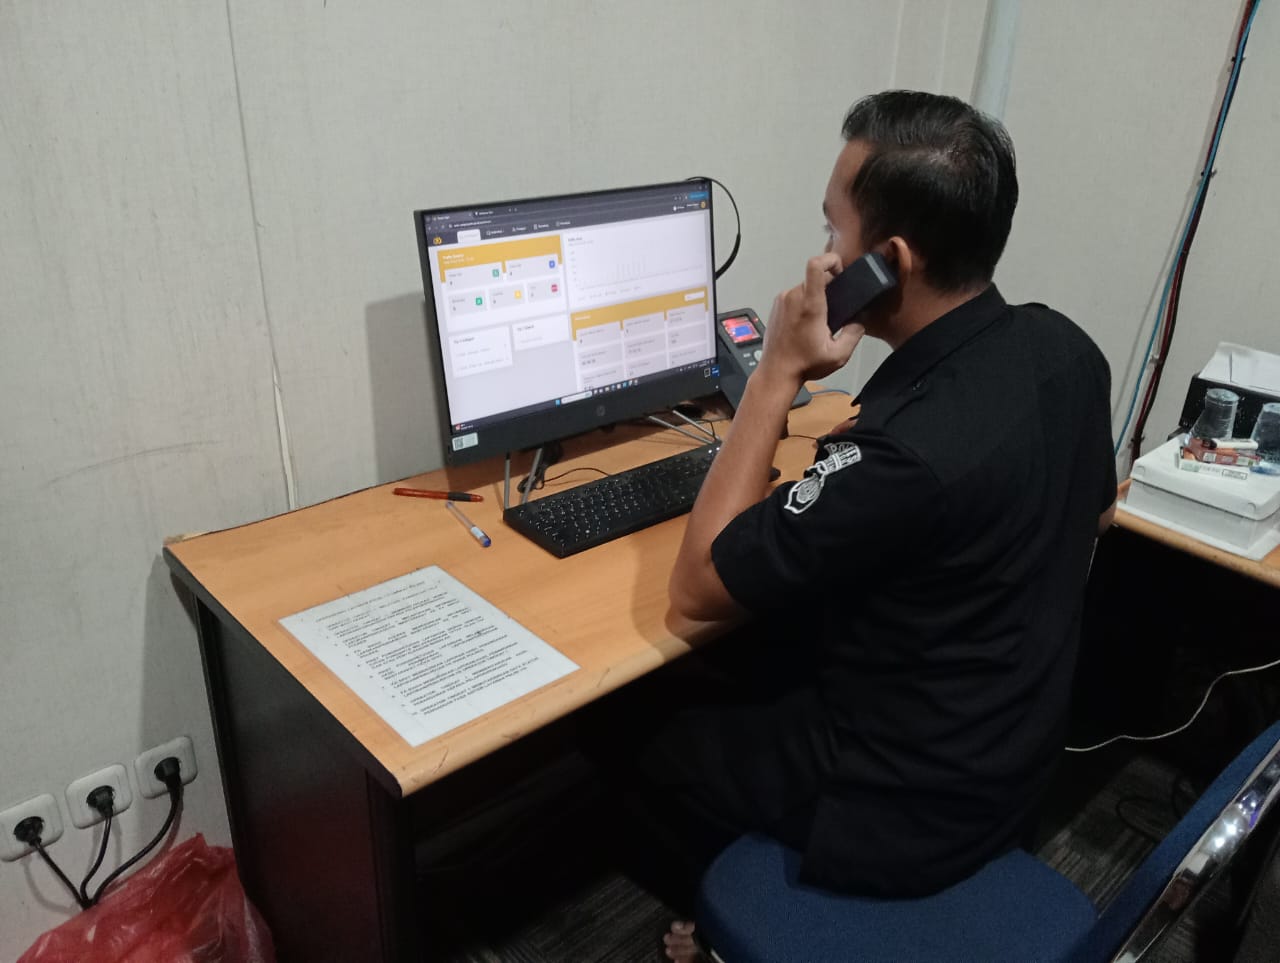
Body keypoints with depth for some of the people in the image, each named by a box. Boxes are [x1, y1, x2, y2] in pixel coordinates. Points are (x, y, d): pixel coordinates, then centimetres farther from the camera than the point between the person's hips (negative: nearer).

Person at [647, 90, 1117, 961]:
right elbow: (1095, 511, 12)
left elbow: (698, 586, -24)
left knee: (650, 734, 15)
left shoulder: (908, 448, -36)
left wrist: (779, 375, -24)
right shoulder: (1066, 348, -9)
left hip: (905, 811, -7)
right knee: (747, 661, 24)